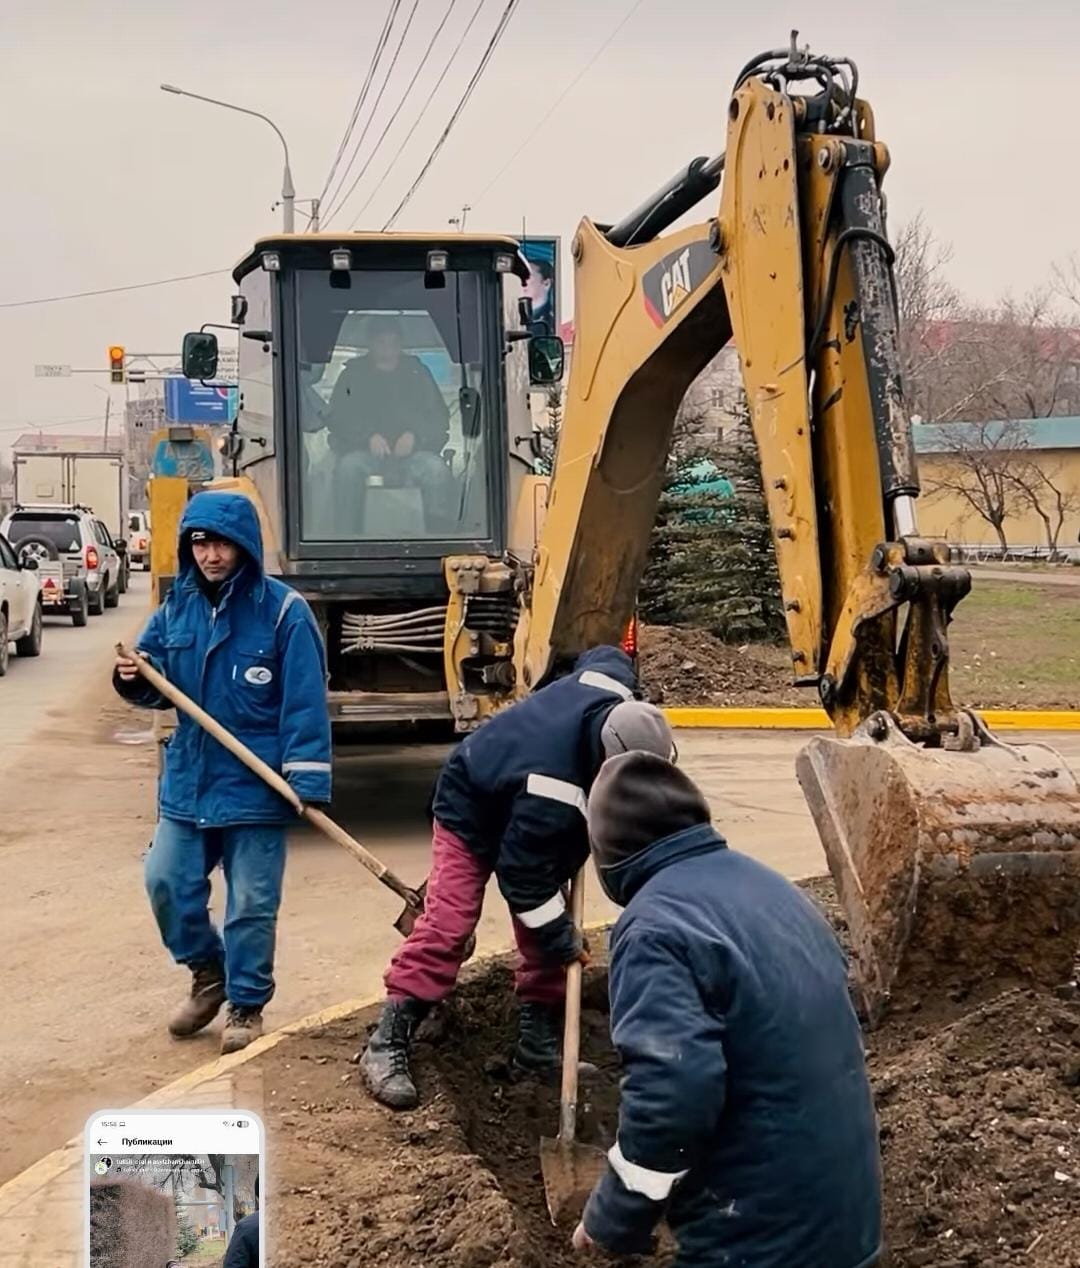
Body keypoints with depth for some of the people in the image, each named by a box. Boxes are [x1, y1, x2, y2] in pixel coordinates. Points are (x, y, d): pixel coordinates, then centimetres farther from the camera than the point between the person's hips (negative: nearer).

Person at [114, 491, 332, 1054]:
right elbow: (161, 685, 14)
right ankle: (209, 973, 32)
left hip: (256, 784, -5)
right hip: (188, 779, 5)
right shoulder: (178, 605, 5)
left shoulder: (283, 610, -12)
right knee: (166, 882, 8)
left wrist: (307, 780, -19)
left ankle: (245, 1005, 21)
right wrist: (135, 679, -10)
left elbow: (305, 702, -14)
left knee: (251, 902, 3)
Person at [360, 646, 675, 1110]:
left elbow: (605, 656, 2)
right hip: (472, 814, -8)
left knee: (543, 931, 5)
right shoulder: (551, 794, -45)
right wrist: (561, 939, -21)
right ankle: (387, 1045, -8)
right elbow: (524, 879, -32)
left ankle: (538, 1037, 17)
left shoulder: (612, 686, -26)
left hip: (523, 808, 8)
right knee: (447, 924, -15)